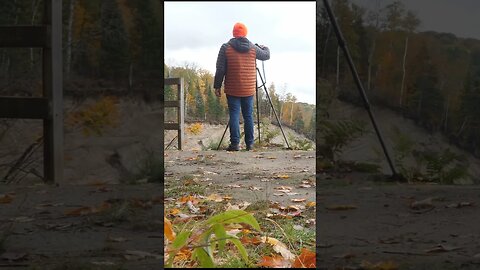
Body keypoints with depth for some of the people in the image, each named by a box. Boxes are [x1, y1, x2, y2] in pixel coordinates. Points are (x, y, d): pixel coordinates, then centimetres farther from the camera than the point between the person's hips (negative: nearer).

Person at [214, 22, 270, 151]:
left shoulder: (226, 48, -5)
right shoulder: (253, 48, 1)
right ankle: (249, 144, 11)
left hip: (232, 90, -2)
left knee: (234, 115, -1)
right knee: (248, 116, 8)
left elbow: (220, 69, -5)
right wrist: (264, 47, 40)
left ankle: (235, 143, -6)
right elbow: (266, 55, 18)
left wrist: (217, 86, 2)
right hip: (249, 90, 2)